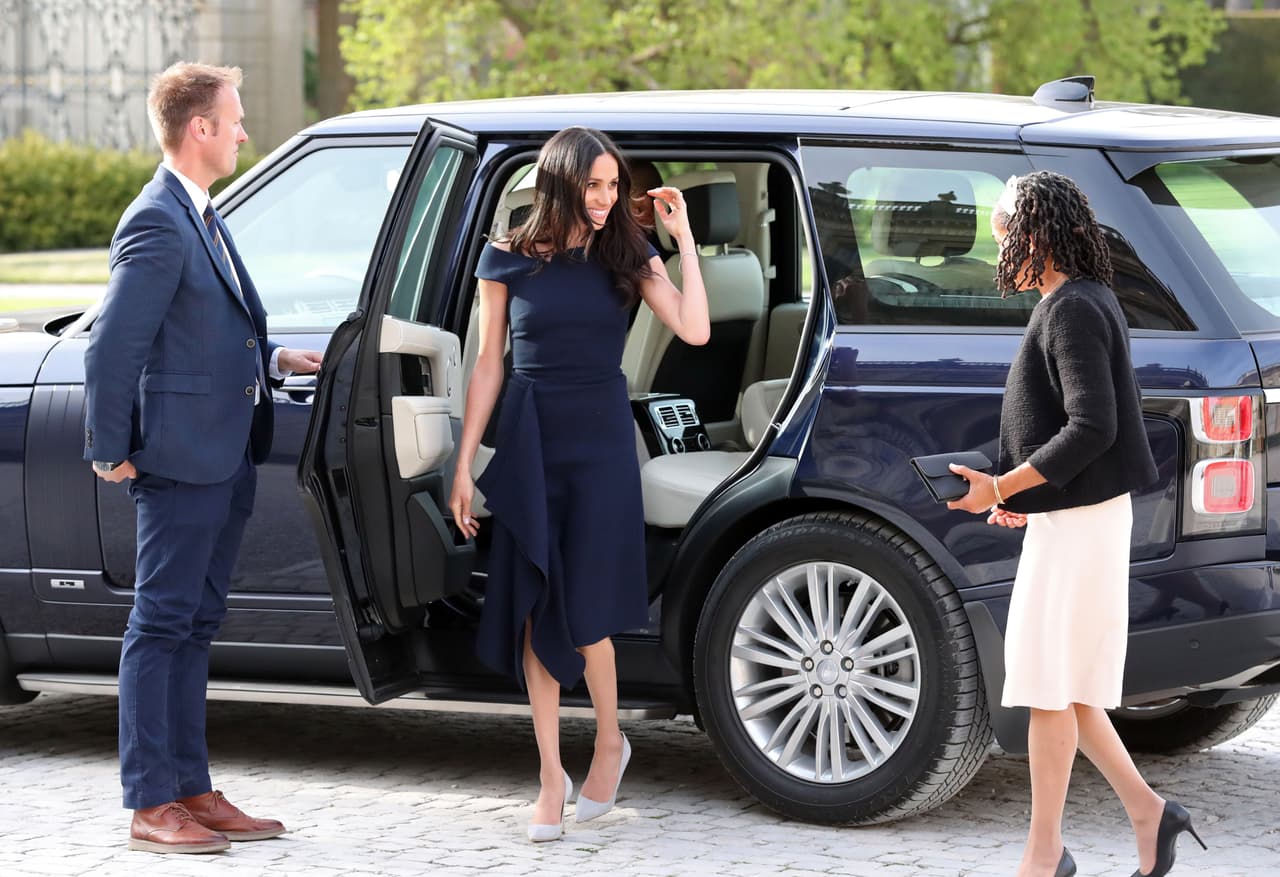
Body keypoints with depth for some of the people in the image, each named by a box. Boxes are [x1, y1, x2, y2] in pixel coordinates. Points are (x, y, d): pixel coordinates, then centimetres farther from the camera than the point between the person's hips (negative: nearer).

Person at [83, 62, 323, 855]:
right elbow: (113, 349, -18)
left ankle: (191, 790, 20)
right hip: (182, 459, -10)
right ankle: (151, 807, 0)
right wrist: (112, 453, -14)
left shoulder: (202, 218, 14)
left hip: (227, 459, 10)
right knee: (161, 626, -4)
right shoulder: (158, 225, -17)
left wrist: (273, 360, 10)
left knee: (195, 626, 13)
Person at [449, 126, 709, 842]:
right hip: (529, 442, 1)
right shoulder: (509, 260, 2)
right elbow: (488, 365, 5)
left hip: (602, 441, -1)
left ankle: (611, 742, 19)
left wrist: (683, 235, -10)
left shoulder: (626, 255, 3)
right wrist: (465, 464, 2)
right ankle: (553, 778, 8)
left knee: (583, 605, -6)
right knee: (535, 611, 1)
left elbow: (695, 329, -10)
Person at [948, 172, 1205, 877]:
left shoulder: (1073, 310, -17)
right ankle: (1147, 813, 16)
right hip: (1070, 513, 10)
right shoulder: (1081, 300, 15)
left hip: (1079, 521, -10)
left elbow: (1092, 426, -25)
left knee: (1050, 684, -5)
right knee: (1064, 685, 13)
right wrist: (1022, 493, 16)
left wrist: (1003, 487, -20)